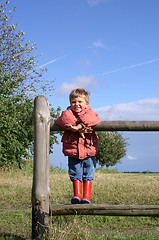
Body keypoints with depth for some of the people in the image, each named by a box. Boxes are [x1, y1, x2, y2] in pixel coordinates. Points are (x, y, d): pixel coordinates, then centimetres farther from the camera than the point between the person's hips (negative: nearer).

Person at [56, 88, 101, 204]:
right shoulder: (68, 113, 5)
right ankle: (77, 195, 11)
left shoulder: (90, 113, 2)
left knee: (88, 175, 3)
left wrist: (78, 126, -33)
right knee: (76, 174, 5)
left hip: (89, 152, -1)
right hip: (73, 152, 1)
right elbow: (65, 120, -20)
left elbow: (89, 120, -23)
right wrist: (79, 130, -26)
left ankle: (86, 197, 7)